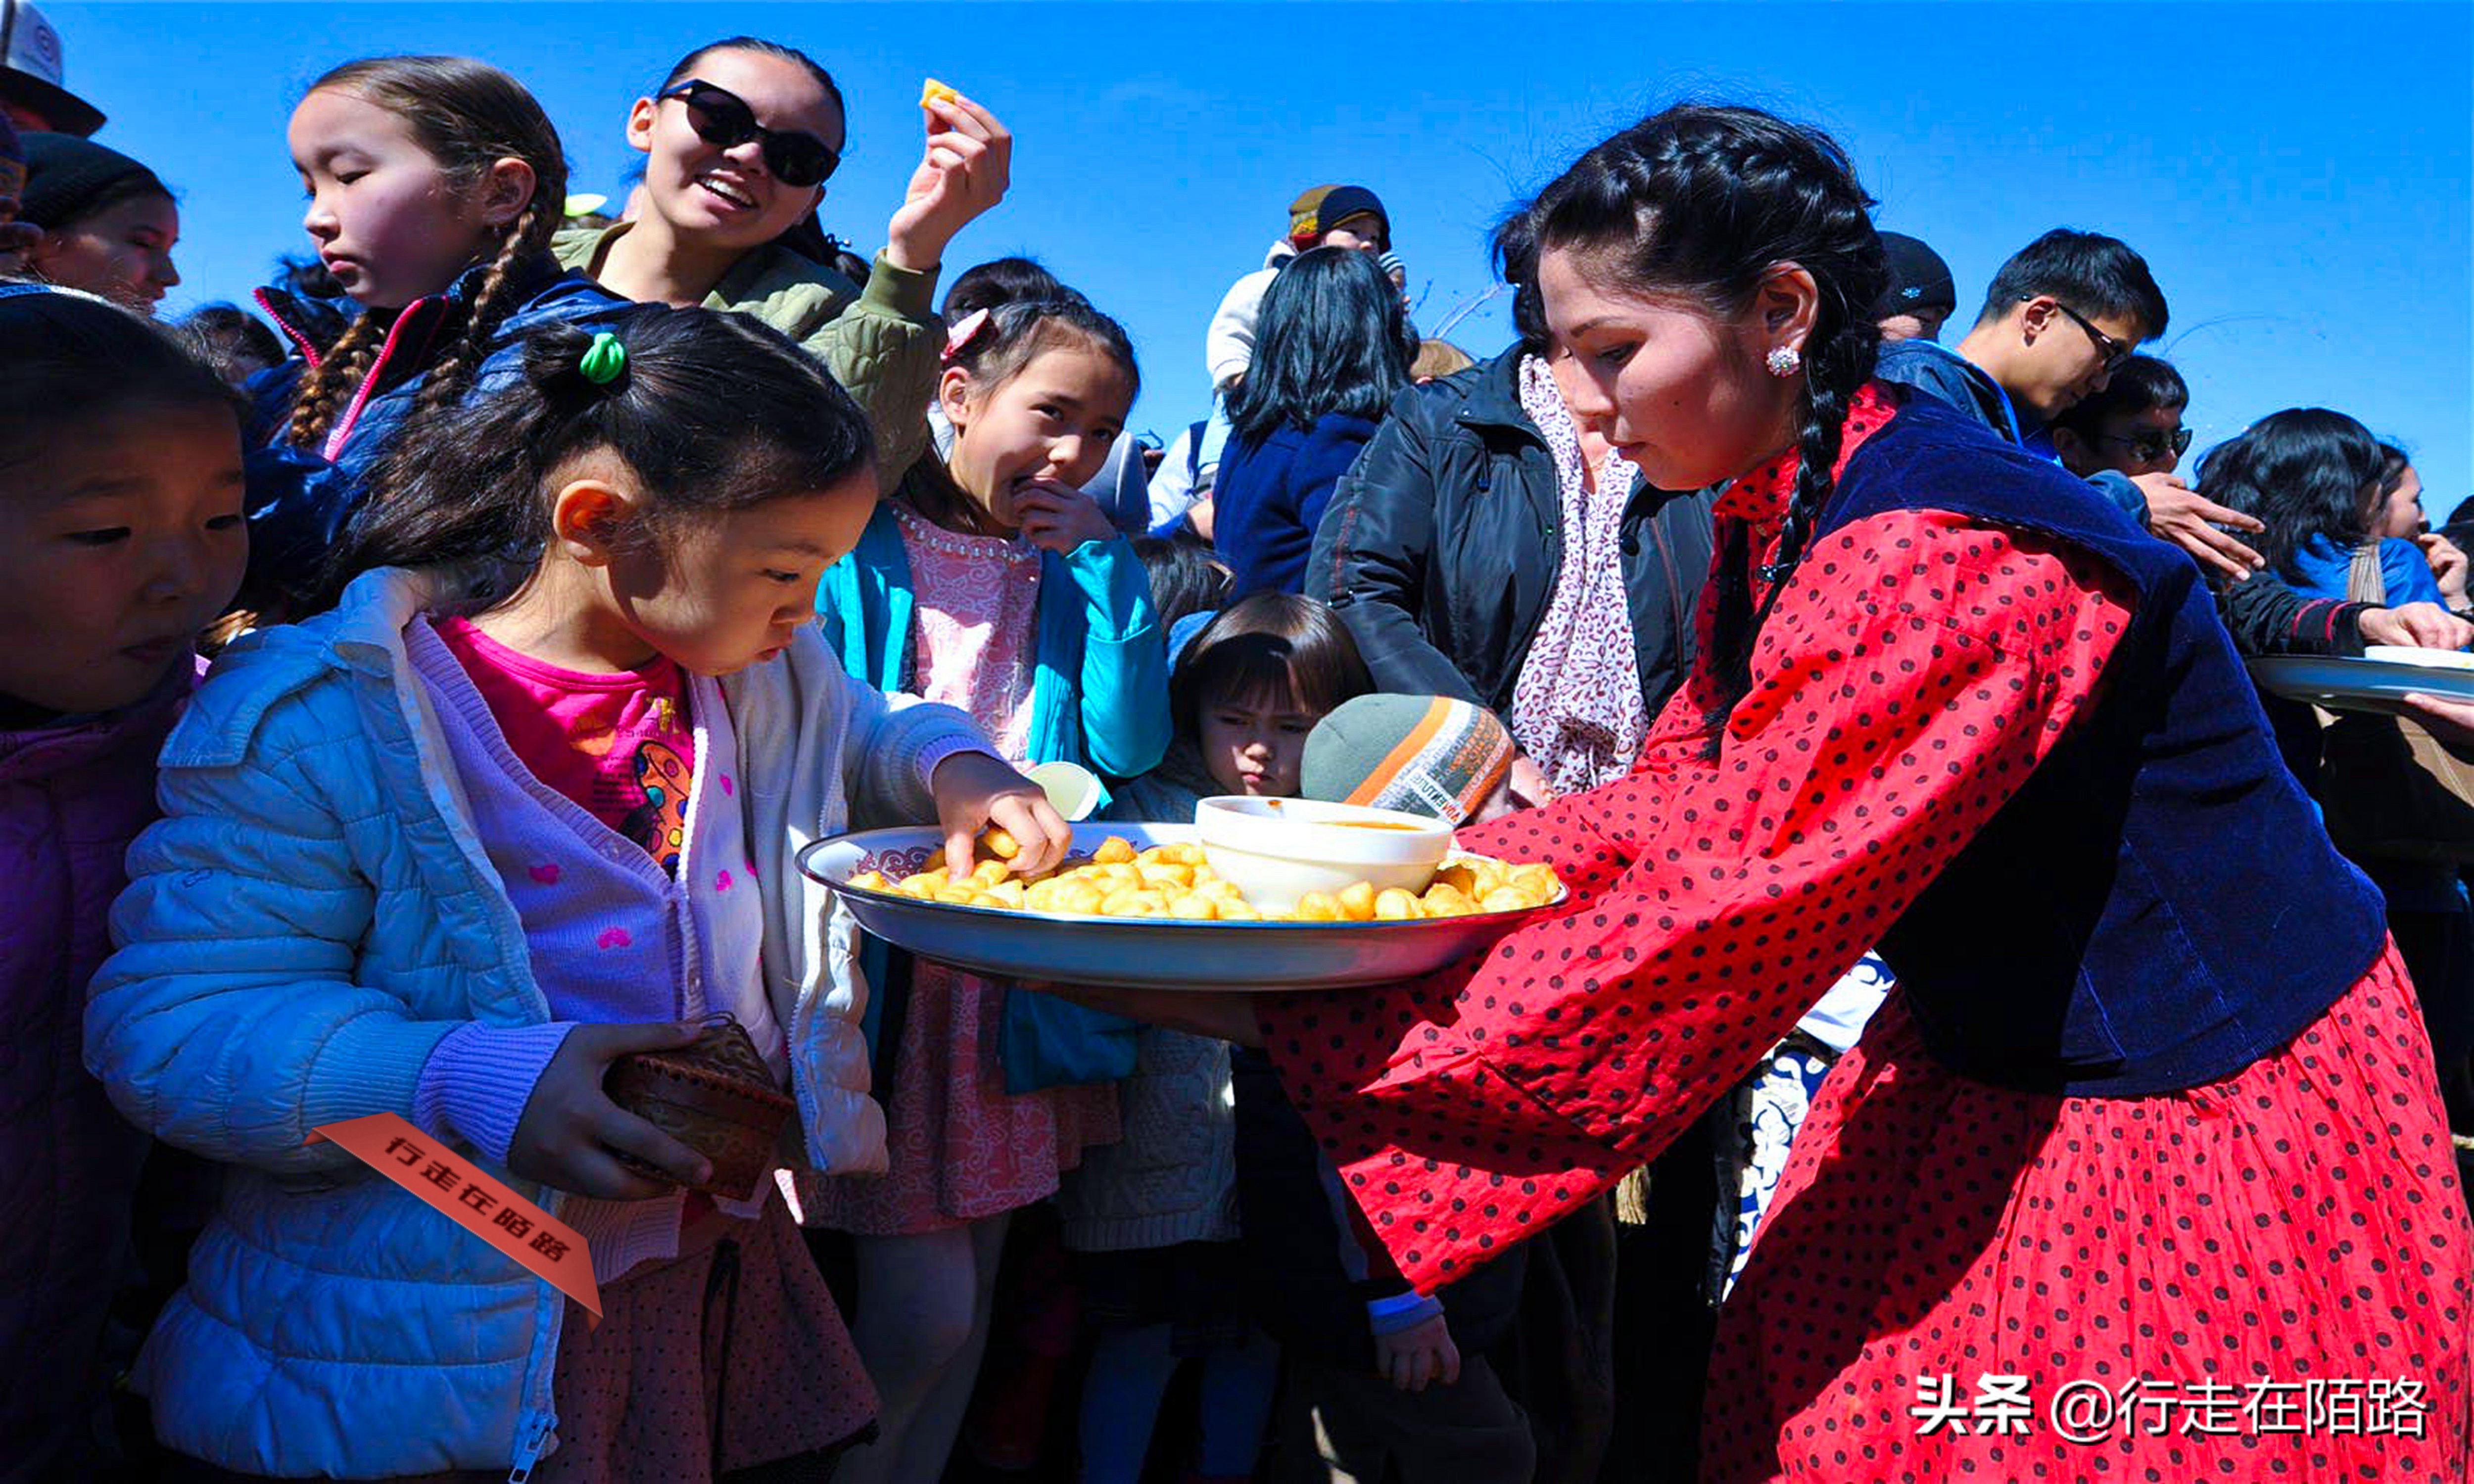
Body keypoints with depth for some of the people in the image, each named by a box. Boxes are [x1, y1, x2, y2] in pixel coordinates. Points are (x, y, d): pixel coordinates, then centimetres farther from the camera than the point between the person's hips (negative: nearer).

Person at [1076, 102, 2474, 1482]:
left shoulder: (1943, 556, -30)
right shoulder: (1780, 517, -1)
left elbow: (1717, 916, -33)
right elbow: (1677, 804, 4)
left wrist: (1281, 1014, -31)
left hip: (2205, 1107, -7)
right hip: (1994, 1075, 7)